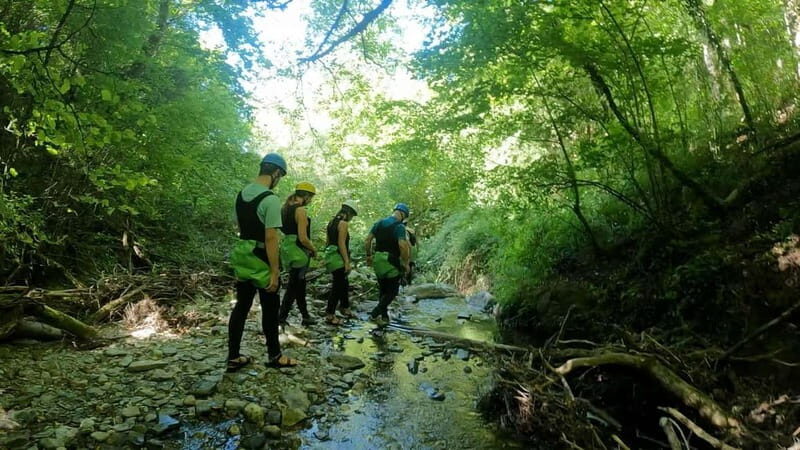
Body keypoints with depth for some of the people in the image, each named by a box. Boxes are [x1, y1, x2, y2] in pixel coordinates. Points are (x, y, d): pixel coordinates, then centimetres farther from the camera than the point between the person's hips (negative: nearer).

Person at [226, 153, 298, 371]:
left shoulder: (241, 194, 8)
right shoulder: (270, 199, -20)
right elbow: (271, 238, -22)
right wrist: (274, 272, -19)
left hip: (242, 257, 8)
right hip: (261, 260, -8)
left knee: (241, 306, 13)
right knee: (270, 309, 7)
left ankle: (233, 358, 19)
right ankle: (274, 356, 21)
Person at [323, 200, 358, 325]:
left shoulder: (332, 221, 14)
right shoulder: (343, 223, -13)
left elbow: (327, 241, 17)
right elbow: (341, 243, -20)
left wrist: (328, 258, 23)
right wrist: (347, 261, -19)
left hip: (330, 256, 10)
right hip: (338, 259, -10)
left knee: (344, 284, 21)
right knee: (337, 287, -2)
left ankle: (345, 308, 34)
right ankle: (330, 315, 4)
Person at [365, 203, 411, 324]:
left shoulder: (379, 223, 7)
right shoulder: (400, 226, -13)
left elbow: (367, 240, 7)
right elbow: (402, 246, -25)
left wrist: (369, 255, 17)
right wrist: (406, 263, -14)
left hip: (377, 260, 6)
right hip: (391, 262, -6)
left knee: (383, 290, 18)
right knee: (392, 291, 7)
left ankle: (384, 316, 23)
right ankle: (375, 313, -2)